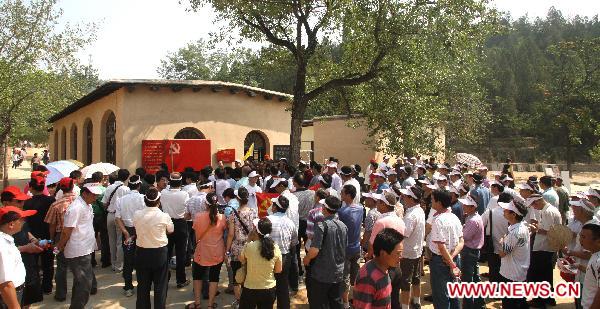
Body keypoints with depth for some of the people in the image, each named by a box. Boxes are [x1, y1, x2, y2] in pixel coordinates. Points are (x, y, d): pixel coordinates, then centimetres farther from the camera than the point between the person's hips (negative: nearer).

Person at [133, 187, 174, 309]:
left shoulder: (137, 215, -9)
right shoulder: (164, 216, -16)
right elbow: (170, 230, 2)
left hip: (141, 252, 3)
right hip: (160, 252, -2)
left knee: (143, 285, 16)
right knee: (160, 285, 11)